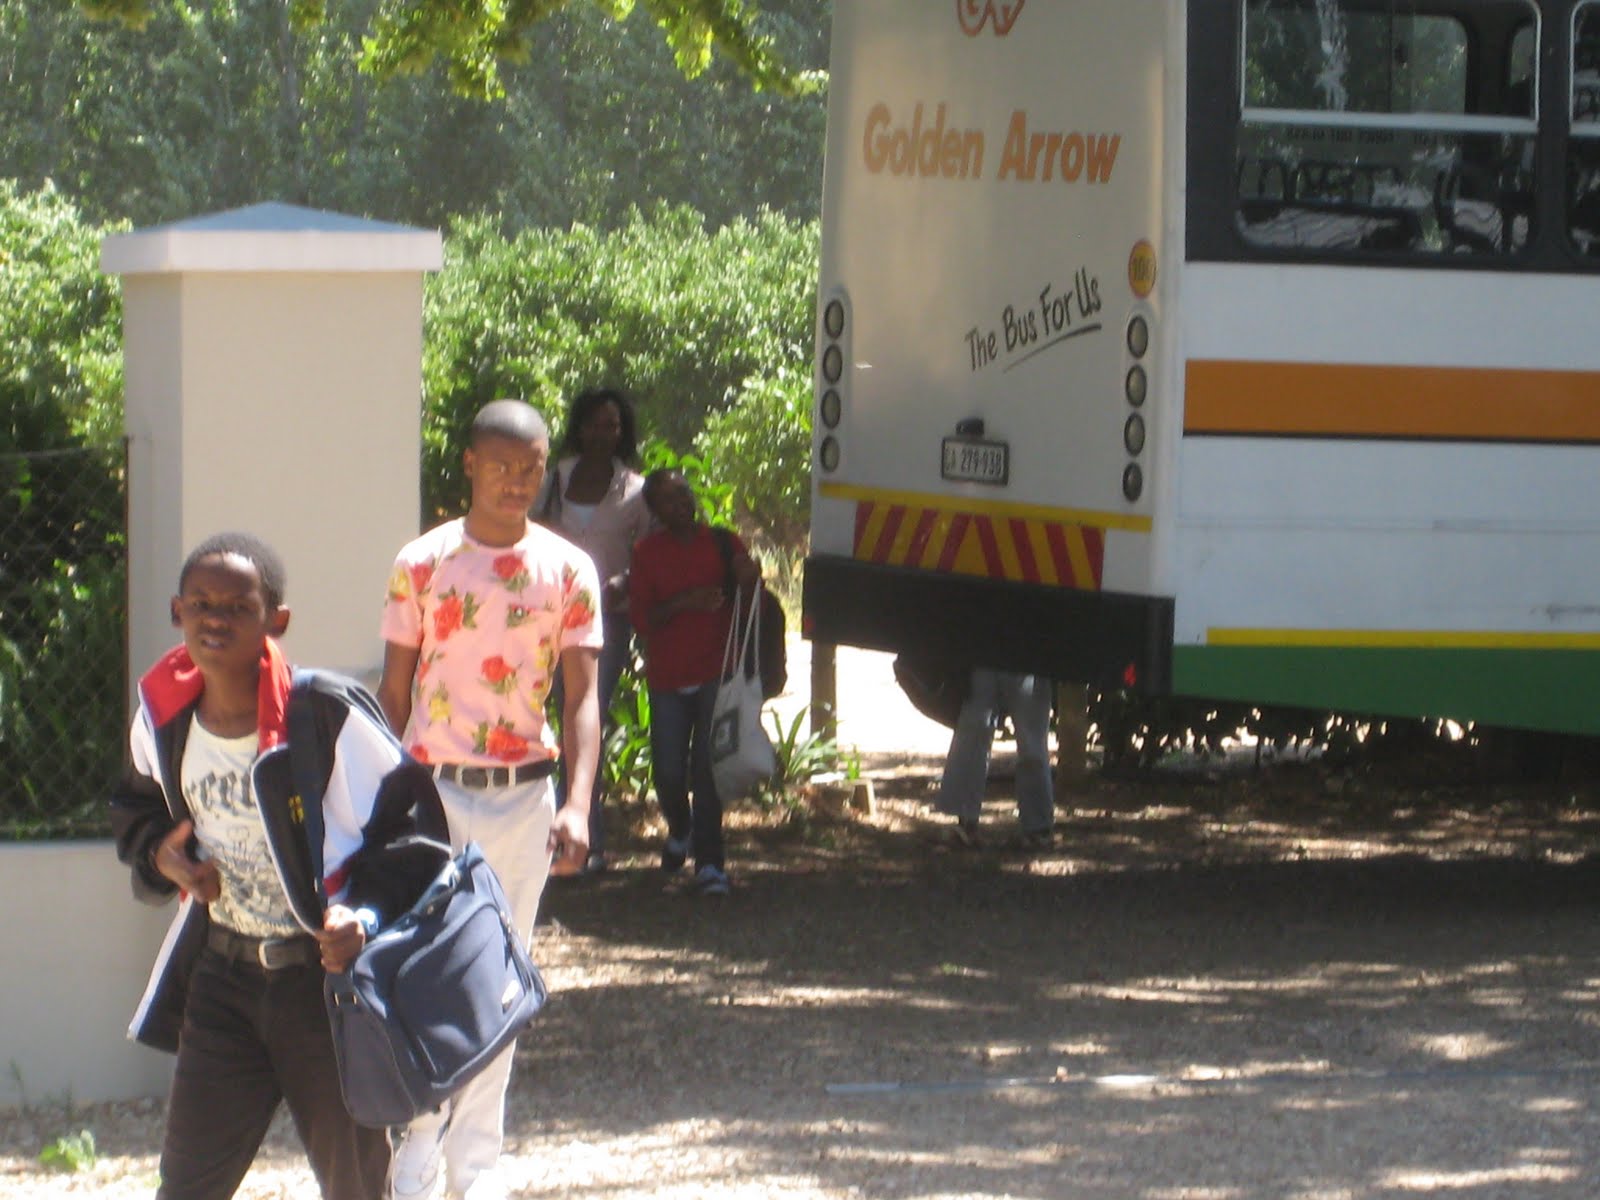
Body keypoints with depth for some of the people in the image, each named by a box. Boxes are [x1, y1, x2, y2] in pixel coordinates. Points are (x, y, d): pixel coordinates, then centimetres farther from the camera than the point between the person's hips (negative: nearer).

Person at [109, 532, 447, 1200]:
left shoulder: (329, 717, -18)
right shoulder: (163, 718, -2)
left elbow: (412, 821, -12)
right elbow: (136, 806, 18)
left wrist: (368, 912, -26)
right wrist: (159, 853, -3)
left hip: (326, 976, -4)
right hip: (222, 975, 4)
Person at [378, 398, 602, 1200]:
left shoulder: (568, 570, 1)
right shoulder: (422, 563, -1)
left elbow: (582, 697, -3)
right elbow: (394, 692, 3)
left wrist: (578, 805, -16)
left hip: (524, 797, 2)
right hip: (434, 793, -2)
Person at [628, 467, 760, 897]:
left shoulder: (723, 543, 5)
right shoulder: (648, 553, 4)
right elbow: (641, 618, -3)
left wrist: (748, 580, -15)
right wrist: (684, 604, -19)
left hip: (717, 675, -1)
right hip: (667, 679, 1)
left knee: (708, 767, -12)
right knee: (668, 772, 2)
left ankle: (709, 863, -12)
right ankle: (680, 833, 34)